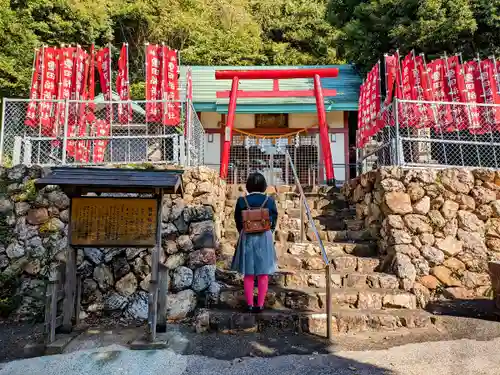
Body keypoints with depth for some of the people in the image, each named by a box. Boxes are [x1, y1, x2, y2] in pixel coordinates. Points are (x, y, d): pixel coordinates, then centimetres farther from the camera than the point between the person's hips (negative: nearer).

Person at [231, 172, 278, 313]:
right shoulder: (269, 201, -7)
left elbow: (238, 221, 0)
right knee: (263, 274, 8)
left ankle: (249, 305, 13)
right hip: (264, 238, 0)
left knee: (248, 274, 9)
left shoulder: (241, 201, -6)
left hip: (247, 238, 0)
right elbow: (274, 221, -1)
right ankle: (260, 305, 12)